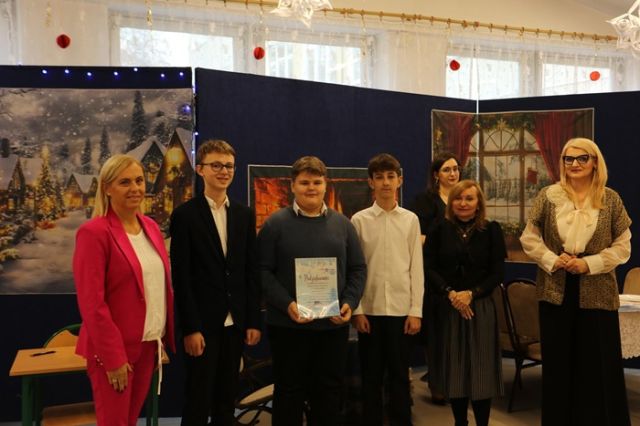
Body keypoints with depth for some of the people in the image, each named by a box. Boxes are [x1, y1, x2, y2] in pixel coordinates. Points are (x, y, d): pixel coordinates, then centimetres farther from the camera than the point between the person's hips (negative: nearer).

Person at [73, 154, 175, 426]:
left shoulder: (151, 227, 7)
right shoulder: (94, 233, -14)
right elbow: (91, 302, -17)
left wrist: (169, 337, 9)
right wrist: (113, 357, -17)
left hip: (148, 344, 7)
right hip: (114, 350, -6)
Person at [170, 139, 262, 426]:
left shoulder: (245, 214, 8)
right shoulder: (185, 215, -6)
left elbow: (251, 271, 7)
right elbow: (181, 276, -9)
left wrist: (254, 321, 3)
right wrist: (190, 328, -14)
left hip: (235, 322, 4)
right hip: (202, 323, -4)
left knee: (227, 397, 14)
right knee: (198, 400, 6)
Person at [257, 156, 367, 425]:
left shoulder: (342, 224, 8)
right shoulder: (275, 223, -2)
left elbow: (358, 269, 9)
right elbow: (263, 270, -7)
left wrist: (349, 303, -6)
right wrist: (287, 304, -18)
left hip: (334, 324, 3)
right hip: (288, 324, -3)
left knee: (330, 391, 13)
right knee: (289, 391, 9)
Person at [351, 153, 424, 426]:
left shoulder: (410, 220, 2)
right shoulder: (359, 220, -1)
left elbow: (416, 268, 3)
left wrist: (416, 310, -1)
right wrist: (357, 310, -4)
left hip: (401, 308, 1)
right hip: (369, 309, 0)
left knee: (399, 374, 10)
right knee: (370, 375, 10)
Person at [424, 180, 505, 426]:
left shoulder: (491, 230, 1)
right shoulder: (440, 230, 3)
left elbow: (497, 272, -2)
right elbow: (429, 268, 0)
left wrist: (471, 294, -14)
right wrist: (450, 293, -14)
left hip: (481, 307, -1)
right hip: (447, 307, 1)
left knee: (481, 369, 2)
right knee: (454, 369, 7)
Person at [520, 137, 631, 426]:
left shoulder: (610, 199, 1)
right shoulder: (548, 196, 2)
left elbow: (623, 246, 1)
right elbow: (529, 238, 4)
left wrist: (589, 264, -12)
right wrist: (552, 260, -11)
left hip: (597, 292, -1)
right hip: (556, 291, 1)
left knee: (599, 363, 6)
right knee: (557, 362, 10)